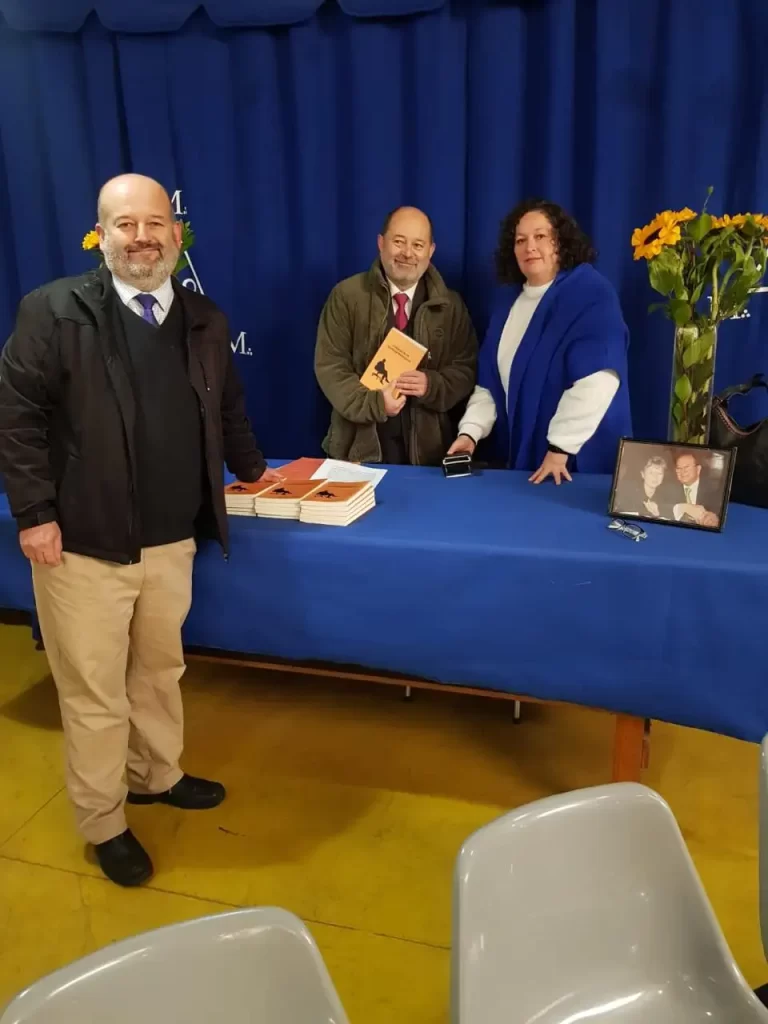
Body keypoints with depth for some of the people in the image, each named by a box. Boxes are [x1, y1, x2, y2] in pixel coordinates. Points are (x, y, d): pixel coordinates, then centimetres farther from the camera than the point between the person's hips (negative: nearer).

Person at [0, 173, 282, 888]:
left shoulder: (204, 321, 8)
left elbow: (226, 409, 20)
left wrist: (253, 470, 24)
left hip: (171, 543, 5)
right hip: (82, 544, -4)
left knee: (160, 671, 20)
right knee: (93, 693, 7)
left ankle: (156, 776, 44)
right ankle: (103, 825, 27)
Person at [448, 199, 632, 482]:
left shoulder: (591, 294, -12)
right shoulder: (508, 299, 10)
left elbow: (598, 379, -23)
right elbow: (490, 380, 8)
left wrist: (560, 448, -24)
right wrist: (470, 431, -6)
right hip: (520, 455, 6)